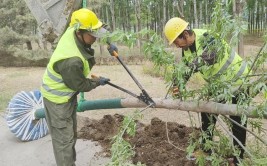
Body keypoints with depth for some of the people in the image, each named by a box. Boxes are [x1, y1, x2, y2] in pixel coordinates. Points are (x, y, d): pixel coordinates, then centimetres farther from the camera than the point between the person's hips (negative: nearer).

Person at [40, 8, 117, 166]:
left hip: (68, 93, 10)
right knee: (64, 139, 3)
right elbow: (80, 85, -21)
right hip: (58, 99, -10)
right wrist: (97, 81, -4)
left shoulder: (72, 32, -14)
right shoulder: (71, 60, -39)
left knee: (71, 134, 23)